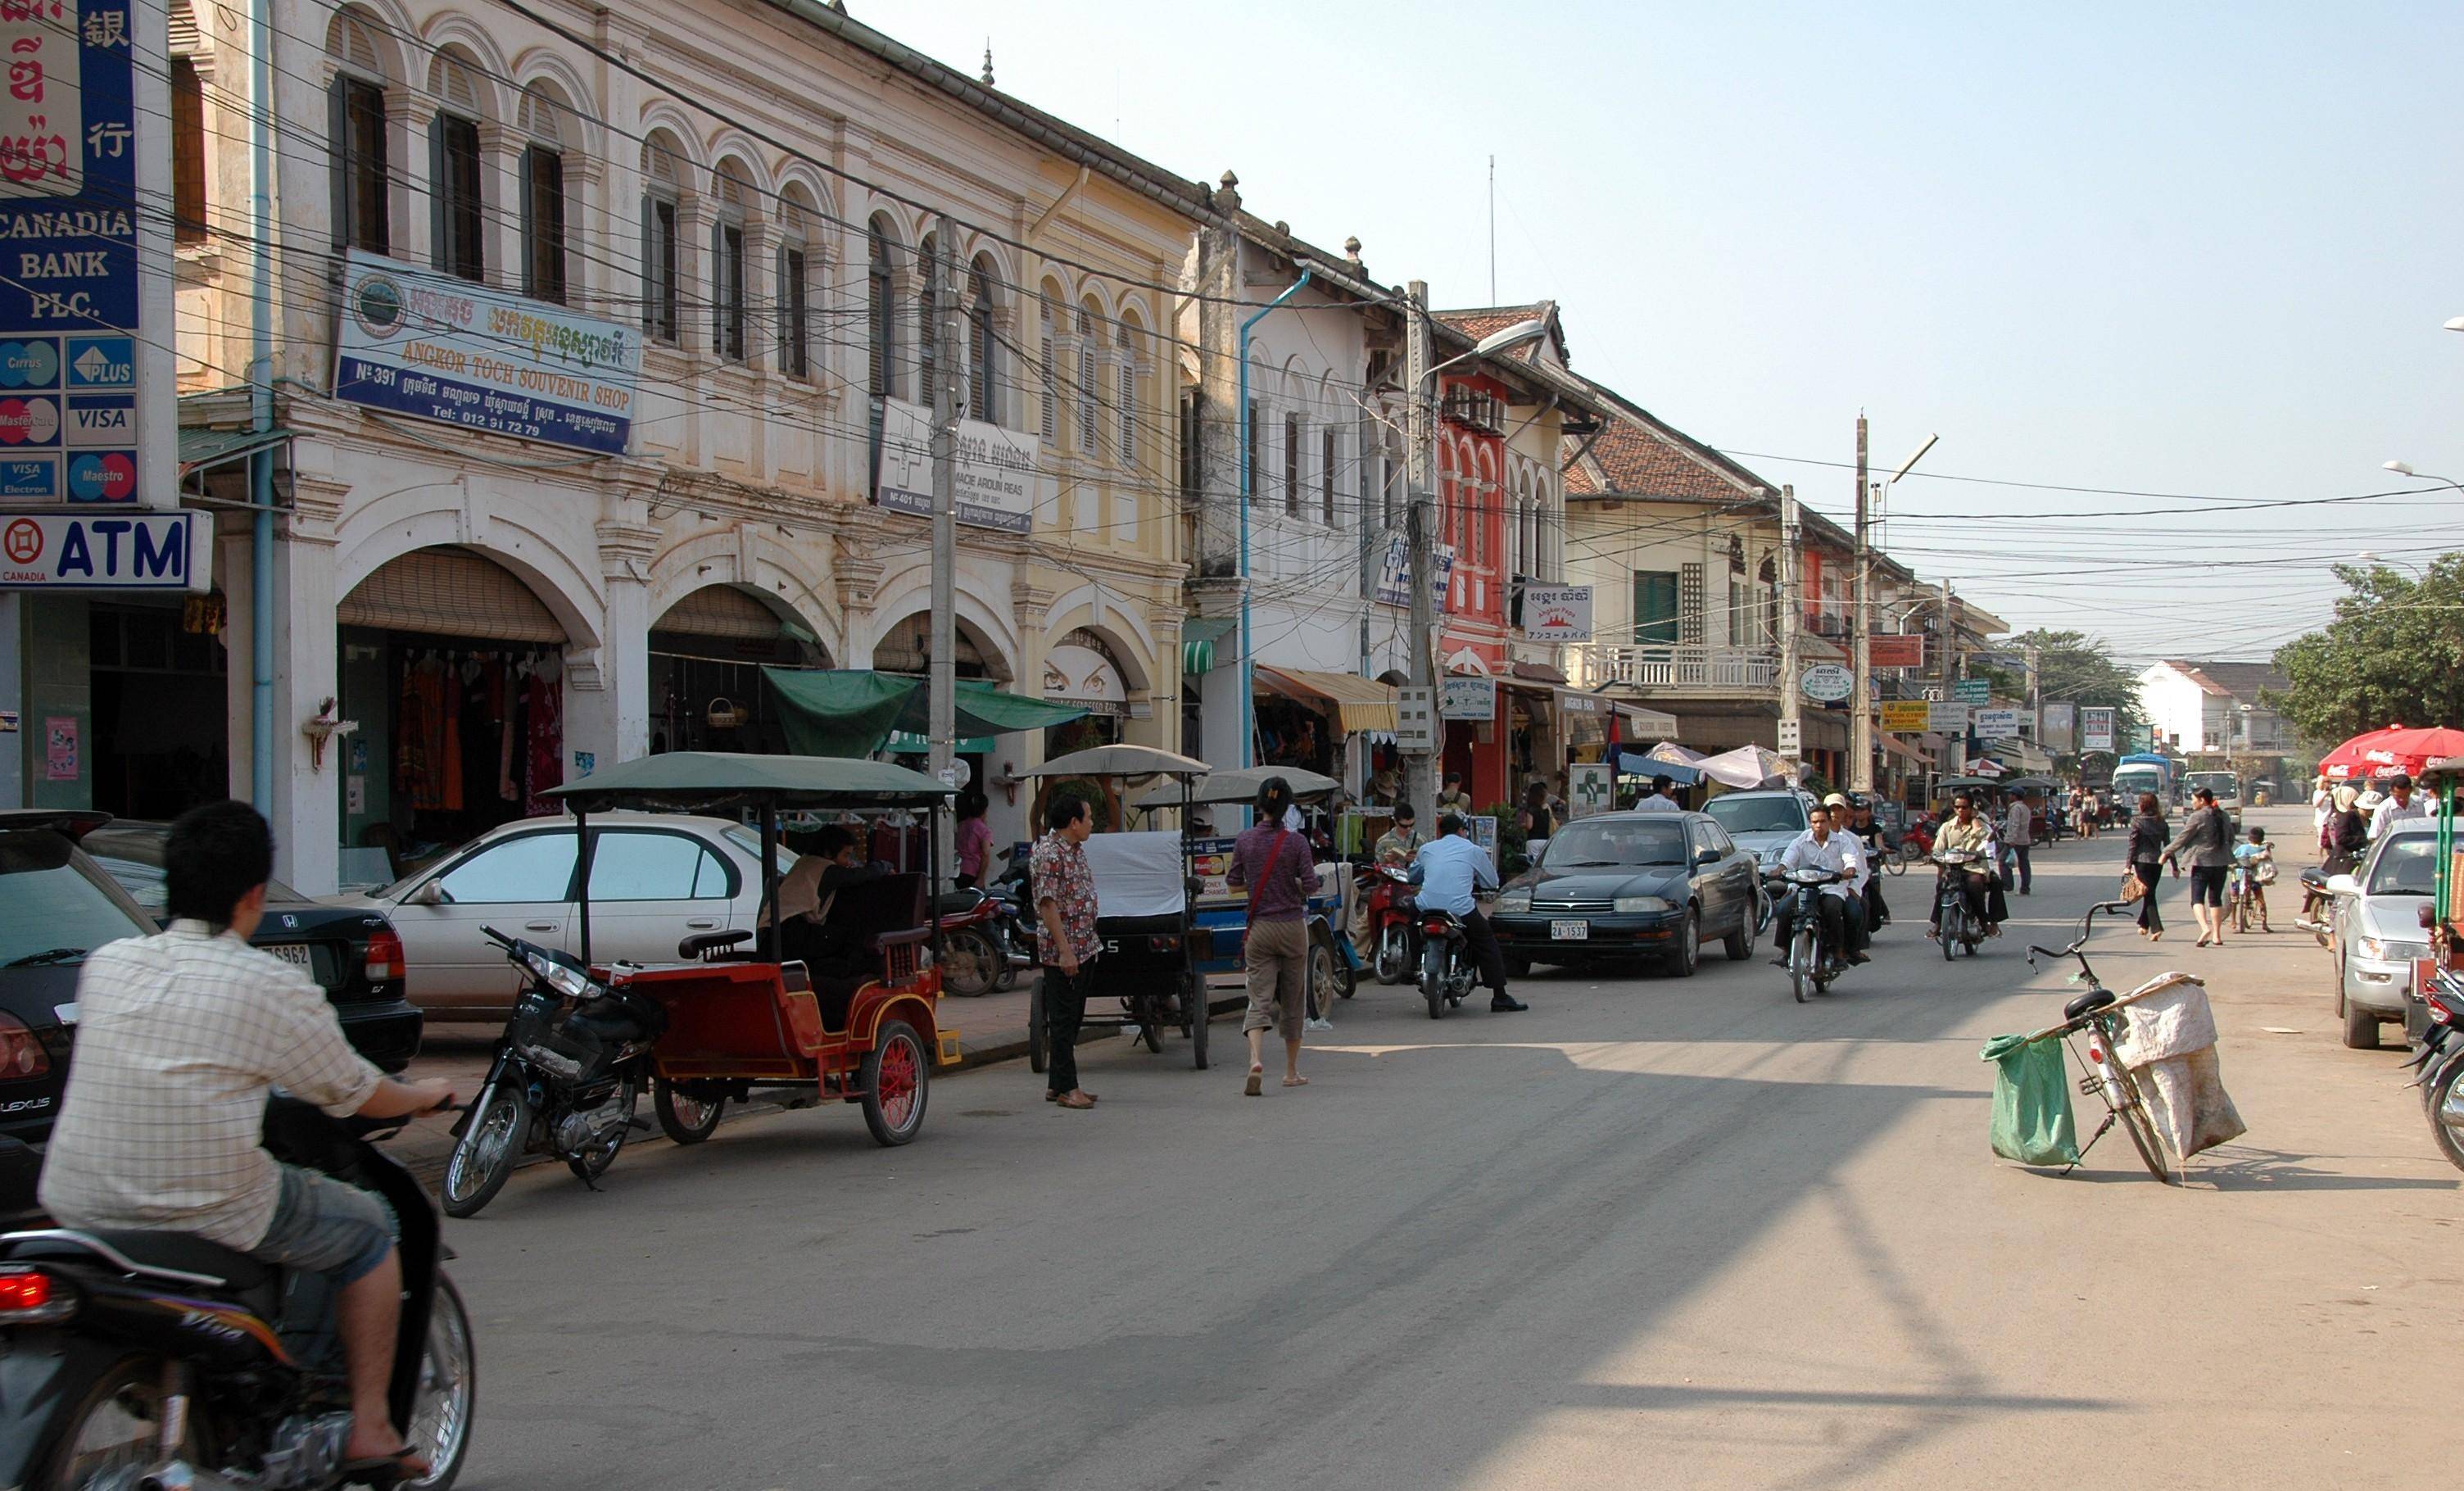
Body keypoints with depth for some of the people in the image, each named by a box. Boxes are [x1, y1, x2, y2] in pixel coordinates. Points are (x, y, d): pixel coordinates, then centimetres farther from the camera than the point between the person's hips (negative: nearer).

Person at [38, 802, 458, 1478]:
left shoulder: (105, 964, 5)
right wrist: (427, 1094, 24)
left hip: (76, 1202, 6)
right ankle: (369, 1427, 17)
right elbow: (359, 1096, 3)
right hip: (207, 1212, -6)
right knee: (369, 1228, 18)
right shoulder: (274, 988, -9)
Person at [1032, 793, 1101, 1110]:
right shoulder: (1049, 854, -16)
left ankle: (1058, 1084, 20)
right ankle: (1066, 1088, 0)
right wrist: (1065, 950, -23)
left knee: (1073, 1018, 13)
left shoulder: (1077, 849, 13)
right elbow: (1048, 905, -20)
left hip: (1085, 948, 10)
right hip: (1061, 951, -10)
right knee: (1062, 1019, -4)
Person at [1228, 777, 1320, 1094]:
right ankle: (1291, 1072, 21)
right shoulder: (1295, 842, -8)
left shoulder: (1244, 841, -2)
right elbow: (1311, 886, -10)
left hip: (1259, 928, 1)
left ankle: (1256, 1059, -26)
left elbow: (1233, 882, 6)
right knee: (1294, 1000, 12)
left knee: (1260, 999, -1)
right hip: (1292, 926, -1)